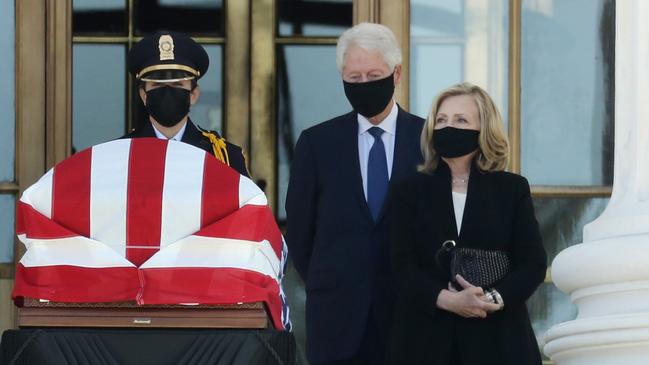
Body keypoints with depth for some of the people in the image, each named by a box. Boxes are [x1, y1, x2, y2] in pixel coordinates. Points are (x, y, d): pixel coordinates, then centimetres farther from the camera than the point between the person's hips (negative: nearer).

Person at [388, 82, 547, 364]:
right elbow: (403, 266, 1)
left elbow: (533, 263, 3)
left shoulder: (512, 189, 10)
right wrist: (447, 299, -17)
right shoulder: (411, 192, 11)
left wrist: (492, 299, -15)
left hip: (497, 341, 0)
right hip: (426, 341, 0)